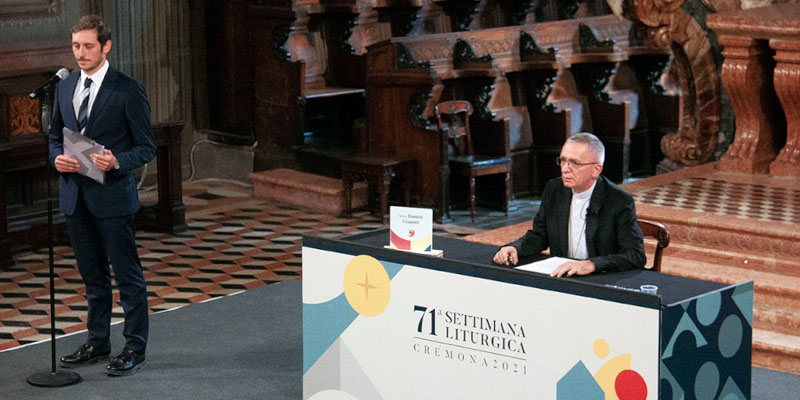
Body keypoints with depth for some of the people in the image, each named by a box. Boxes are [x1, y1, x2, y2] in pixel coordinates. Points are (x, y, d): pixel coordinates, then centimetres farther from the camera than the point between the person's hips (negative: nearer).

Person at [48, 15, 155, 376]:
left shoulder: (128, 90, -8)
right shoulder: (64, 88, 10)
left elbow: (146, 147, -6)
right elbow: (55, 136, 19)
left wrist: (116, 162, -24)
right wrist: (58, 158, -2)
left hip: (112, 196, -6)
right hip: (75, 196, 6)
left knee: (127, 274, 1)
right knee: (92, 275, 16)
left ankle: (134, 348, 9)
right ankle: (97, 342, 27)